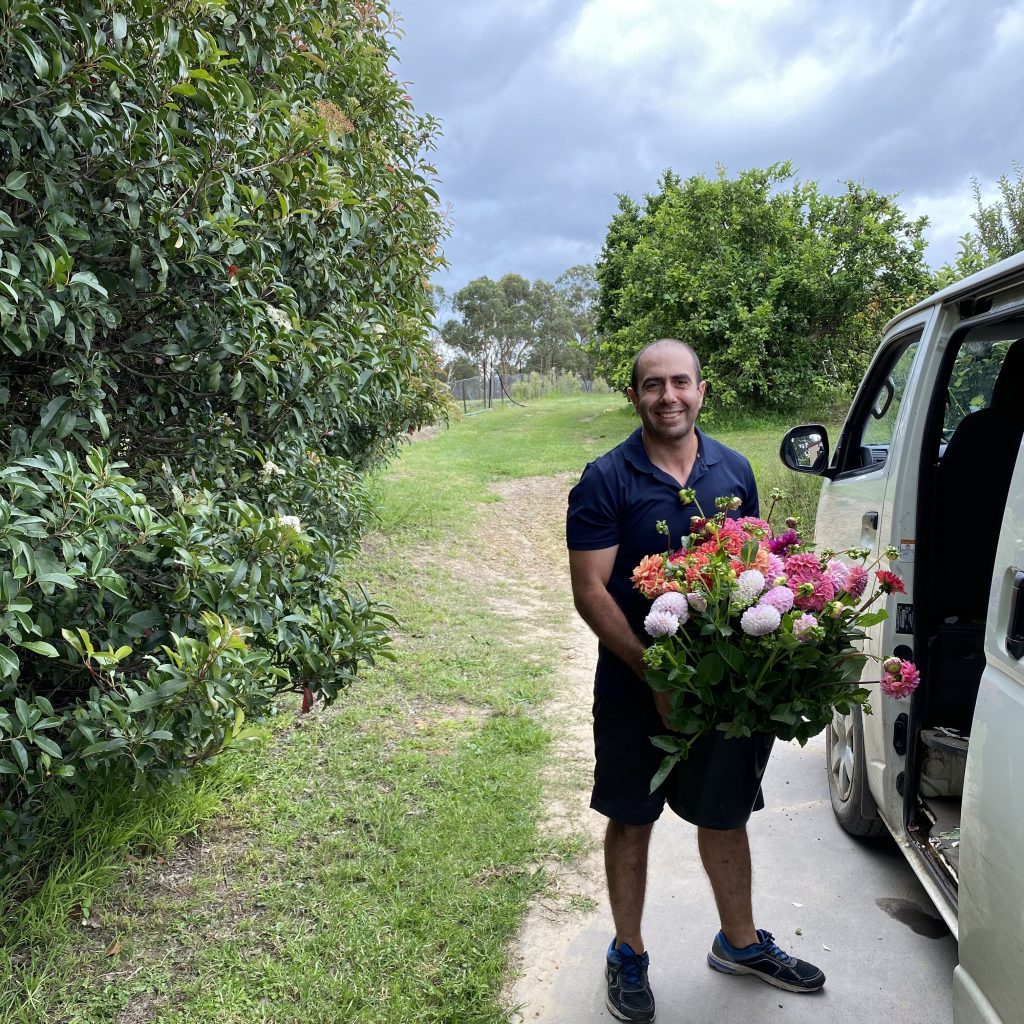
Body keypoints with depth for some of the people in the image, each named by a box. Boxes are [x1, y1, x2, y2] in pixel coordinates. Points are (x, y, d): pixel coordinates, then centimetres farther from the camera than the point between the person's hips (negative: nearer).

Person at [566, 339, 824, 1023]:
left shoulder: (734, 471, 2)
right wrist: (657, 676, -20)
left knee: (726, 813, 19)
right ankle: (629, 955, 32)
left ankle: (740, 942, 41)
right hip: (637, 685, -4)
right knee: (632, 819, 12)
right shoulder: (607, 480, -12)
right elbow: (591, 592, -15)